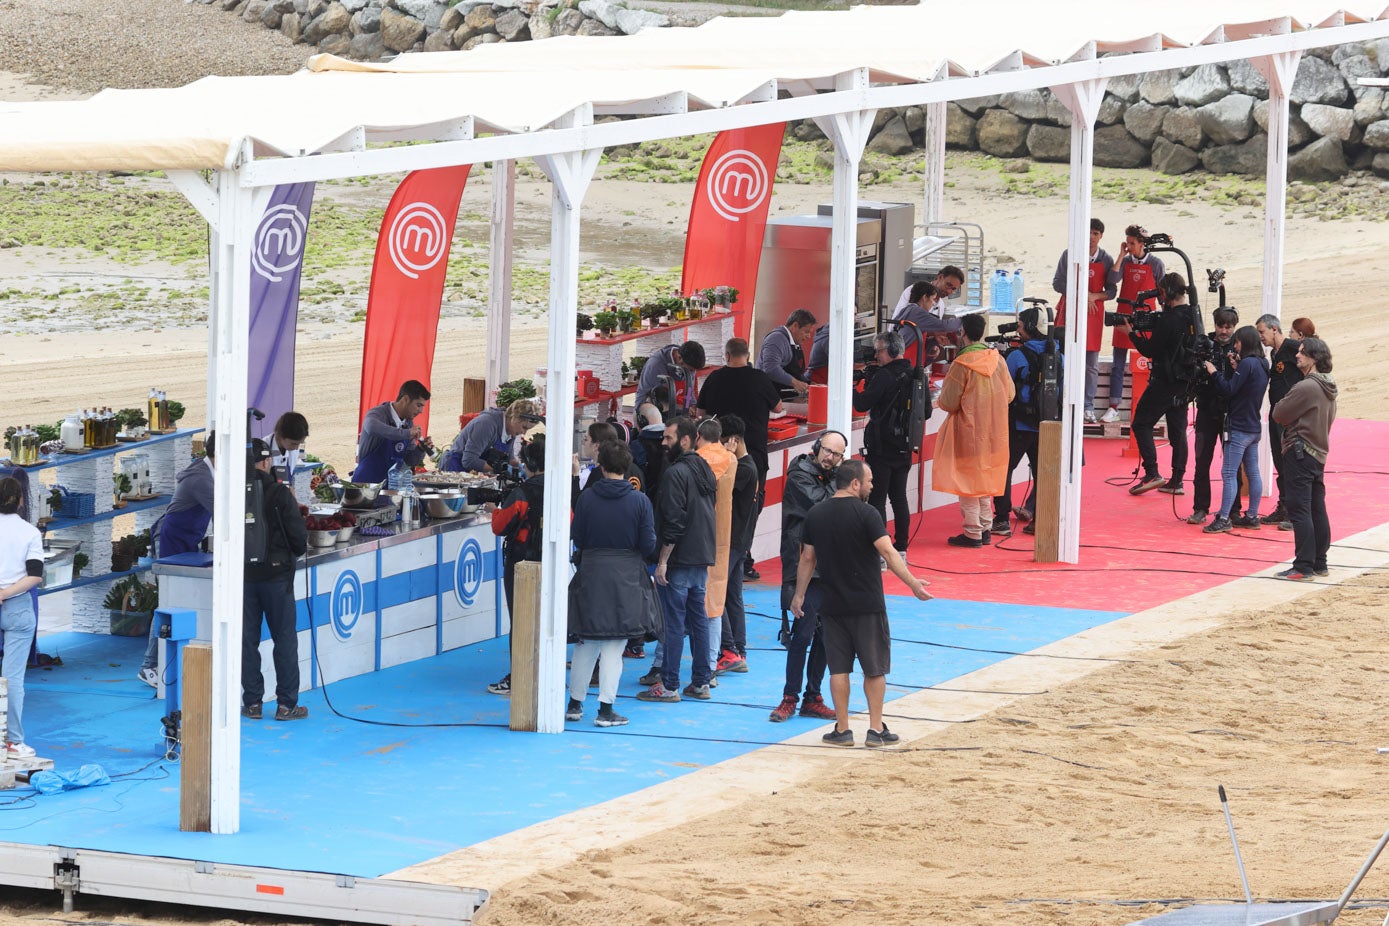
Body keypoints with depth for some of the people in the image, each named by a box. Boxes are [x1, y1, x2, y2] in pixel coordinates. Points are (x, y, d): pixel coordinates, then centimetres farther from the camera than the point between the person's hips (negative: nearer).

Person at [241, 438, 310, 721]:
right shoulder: (279, 494, -13)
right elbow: (298, 536, -9)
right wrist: (296, 552, 13)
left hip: (243, 576, 2)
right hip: (276, 574, -2)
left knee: (247, 641, 10)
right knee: (285, 640, 6)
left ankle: (252, 703, 12)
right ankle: (286, 704, 6)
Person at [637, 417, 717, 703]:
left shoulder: (676, 473, -15)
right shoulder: (705, 470, 13)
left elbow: (673, 521, -19)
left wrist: (663, 560, -16)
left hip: (679, 561, -9)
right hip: (702, 560, 9)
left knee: (674, 621, -5)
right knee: (698, 619, 12)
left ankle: (669, 686, -3)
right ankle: (700, 682, 15)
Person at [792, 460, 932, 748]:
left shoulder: (815, 515, 4)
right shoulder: (865, 513, -12)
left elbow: (807, 559, 10)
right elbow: (888, 552, -19)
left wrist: (799, 595, 20)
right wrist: (912, 583, -18)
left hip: (833, 605, 4)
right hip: (867, 605, -4)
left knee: (838, 669, 8)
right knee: (875, 669, 6)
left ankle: (842, 730, 9)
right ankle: (876, 730, 8)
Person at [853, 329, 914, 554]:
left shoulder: (884, 375, -16)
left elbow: (862, 404, -19)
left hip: (882, 448, -8)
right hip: (904, 447, 8)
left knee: (877, 499, -5)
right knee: (899, 497, 15)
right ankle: (901, 548, 18)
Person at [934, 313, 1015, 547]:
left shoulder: (962, 364, -17)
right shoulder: (998, 360, 0)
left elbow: (949, 403, -15)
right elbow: (1009, 395, 10)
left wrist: (944, 390, 6)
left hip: (968, 430, -6)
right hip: (994, 431, 6)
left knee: (968, 481, 1)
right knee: (985, 479, 18)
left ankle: (973, 533, 2)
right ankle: (985, 528, 21)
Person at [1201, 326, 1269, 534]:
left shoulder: (1247, 364, -16)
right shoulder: (1262, 365, 11)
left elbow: (1229, 390, -18)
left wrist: (1214, 373, -7)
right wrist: (1233, 369, 7)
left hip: (1239, 428, -10)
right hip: (1254, 428, 10)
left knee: (1229, 473, -8)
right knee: (1252, 472, 12)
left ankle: (1224, 519, -10)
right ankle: (1252, 516, 16)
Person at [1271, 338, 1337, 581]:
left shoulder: (1306, 387, -18)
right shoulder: (1328, 389, 11)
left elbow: (1279, 414, -12)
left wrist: (1282, 404, 7)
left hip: (1300, 453, -9)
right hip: (1319, 453, 9)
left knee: (1299, 510, -8)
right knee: (1317, 510, 13)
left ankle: (1303, 567, -9)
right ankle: (1320, 563, 17)